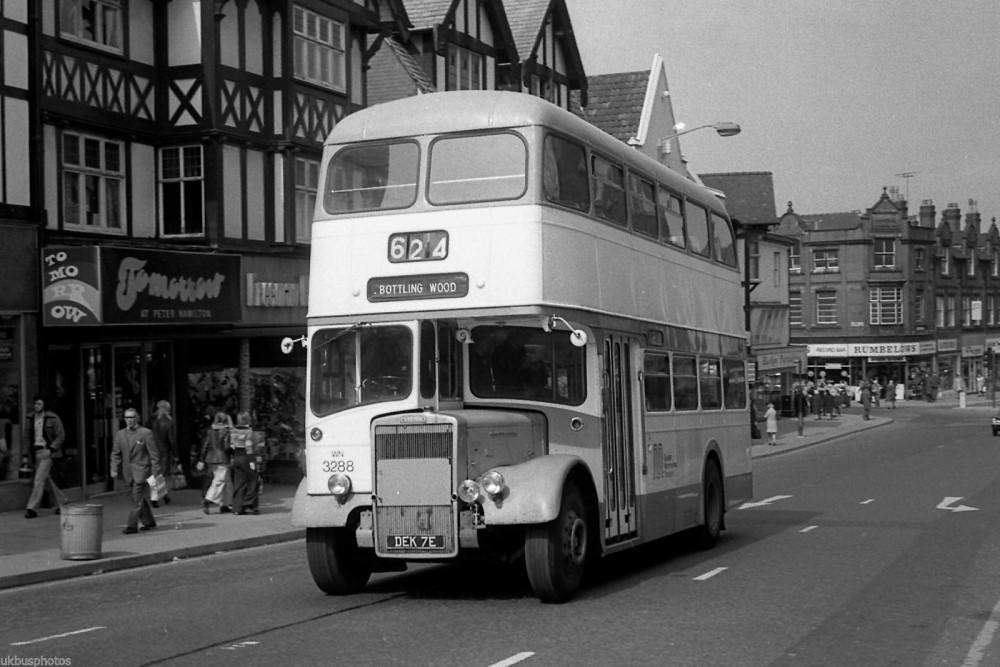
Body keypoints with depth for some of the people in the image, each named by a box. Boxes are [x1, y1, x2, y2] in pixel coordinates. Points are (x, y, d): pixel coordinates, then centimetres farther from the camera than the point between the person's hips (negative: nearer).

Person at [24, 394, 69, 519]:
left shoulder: (53, 418, -7)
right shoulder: (30, 419, 8)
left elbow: (61, 436, -5)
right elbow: (28, 437, 14)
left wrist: (51, 449, -14)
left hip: (47, 451, -6)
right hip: (35, 452, 6)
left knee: (39, 479, -13)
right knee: (47, 479, 12)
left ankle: (32, 508, -15)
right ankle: (62, 502, 27)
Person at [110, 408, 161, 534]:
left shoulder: (146, 433, -5)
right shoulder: (120, 434, 10)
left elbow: (154, 454, -6)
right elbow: (115, 453, 12)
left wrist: (155, 472, -9)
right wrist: (114, 469, -1)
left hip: (141, 471, -5)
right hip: (128, 473, 5)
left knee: (137, 500, -10)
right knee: (140, 499, 13)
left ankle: (132, 525, -9)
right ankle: (149, 522, 26)